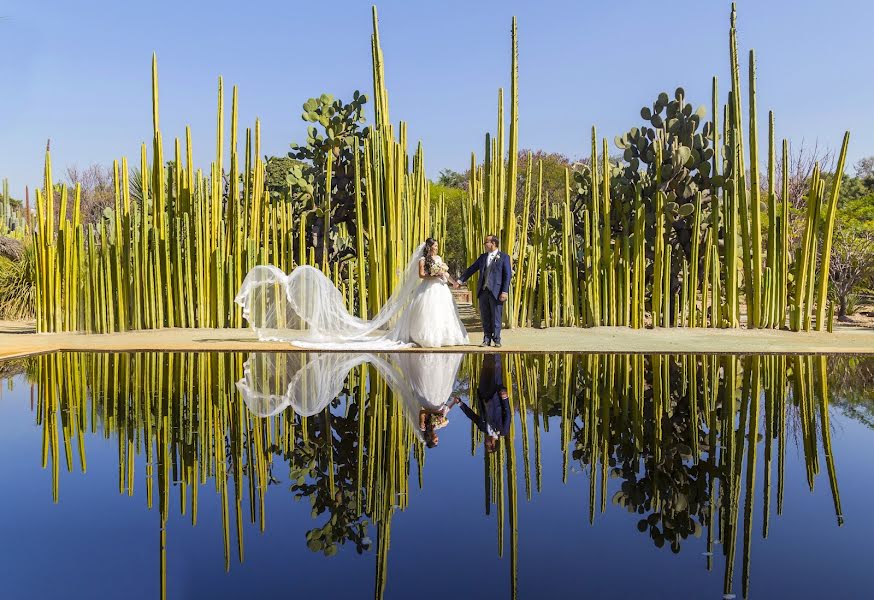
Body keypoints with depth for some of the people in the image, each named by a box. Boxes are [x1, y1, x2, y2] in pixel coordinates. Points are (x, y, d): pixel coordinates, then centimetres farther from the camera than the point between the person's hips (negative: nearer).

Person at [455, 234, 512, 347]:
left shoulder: (504, 257, -2)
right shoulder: (483, 257, 14)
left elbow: (508, 275, -6)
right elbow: (471, 269, 17)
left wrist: (505, 292, -13)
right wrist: (460, 280, 10)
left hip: (496, 292, -5)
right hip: (483, 291, 5)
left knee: (496, 318, 1)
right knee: (485, 318, 8)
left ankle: (496, 340, 11)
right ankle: (486, 339, 16)